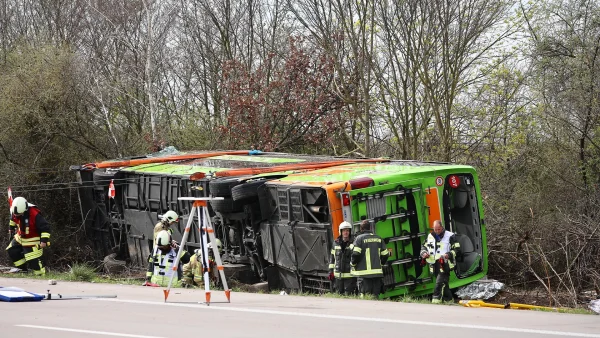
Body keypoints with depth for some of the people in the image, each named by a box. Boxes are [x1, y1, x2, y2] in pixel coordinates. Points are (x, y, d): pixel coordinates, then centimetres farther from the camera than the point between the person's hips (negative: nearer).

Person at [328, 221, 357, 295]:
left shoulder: (353, 243, -3)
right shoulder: (336, 243, 10)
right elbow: (332, 257, 15)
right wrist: (331, 271, 13)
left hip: (350, 275, -4)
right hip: (338, 275, 4)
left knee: (349, 294, -5)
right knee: (339, 294, 11)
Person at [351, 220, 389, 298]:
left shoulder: (360, 238, -4)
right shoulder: (379, 239, 11)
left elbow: (356, 254, -11)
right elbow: (385, 254, 12)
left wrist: (353, 264, 7)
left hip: (364, 272, -4)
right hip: (377, 272, 4)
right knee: (375, 295, 8)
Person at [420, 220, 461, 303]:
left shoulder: (450, 236, -3)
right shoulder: (430, 236, 13)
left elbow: (457, 249, -4)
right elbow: (424, 246, 24)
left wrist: (449, 254, -22)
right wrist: (424, 253, 1)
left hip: (445, 265, -6)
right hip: (434, 265, 6)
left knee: (439, 283, -18)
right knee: (444, 285, 16)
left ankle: (436, 301, -21)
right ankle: (449, 300, 27)